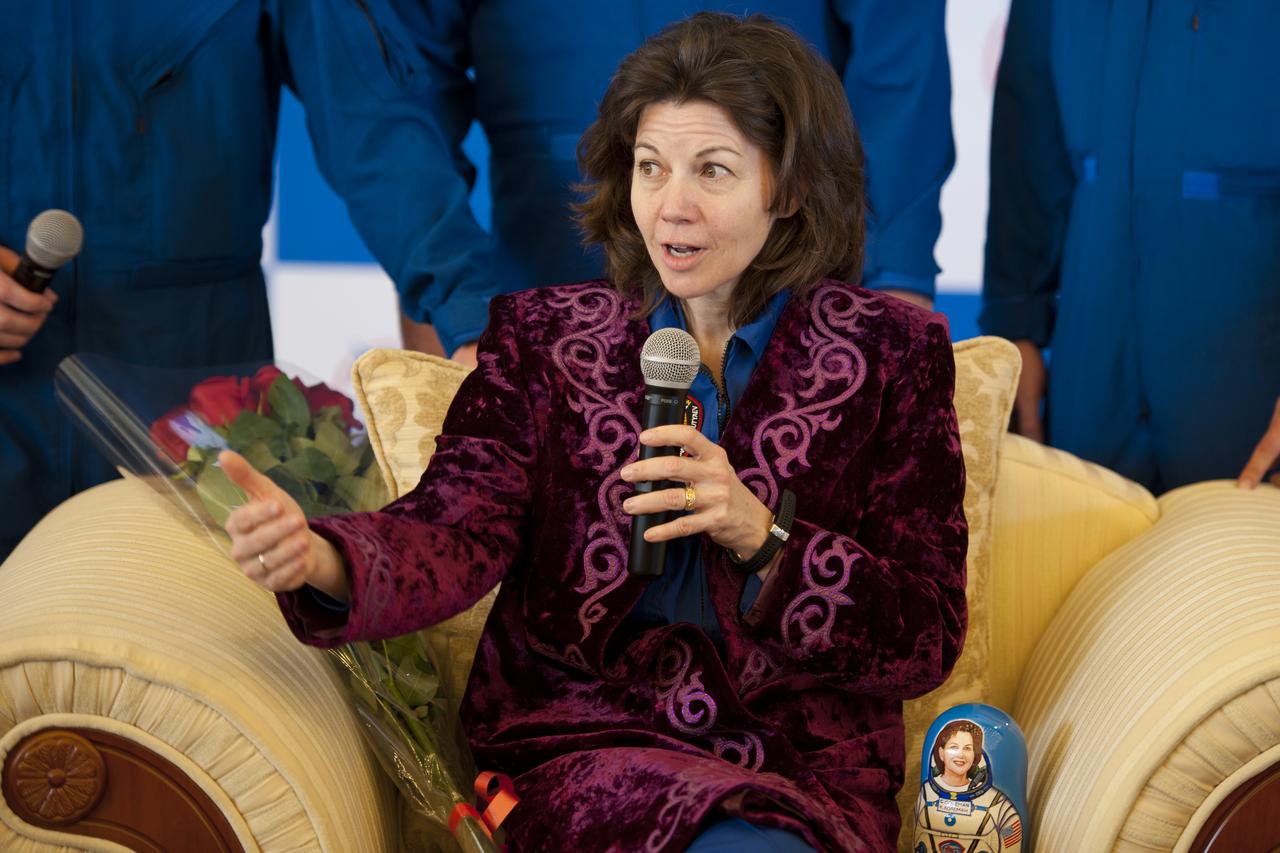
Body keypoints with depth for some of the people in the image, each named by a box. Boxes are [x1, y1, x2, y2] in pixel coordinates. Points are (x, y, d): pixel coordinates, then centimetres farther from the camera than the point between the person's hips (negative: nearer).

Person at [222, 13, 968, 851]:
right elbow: (458, 529, -7)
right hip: (592, 741, 0)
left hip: (807, 764, 1)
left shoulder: (890, 352, 6)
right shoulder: (544, 336, 10)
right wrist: (322, 560, -30)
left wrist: (759, 536, -14)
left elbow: (926, 640, 2)